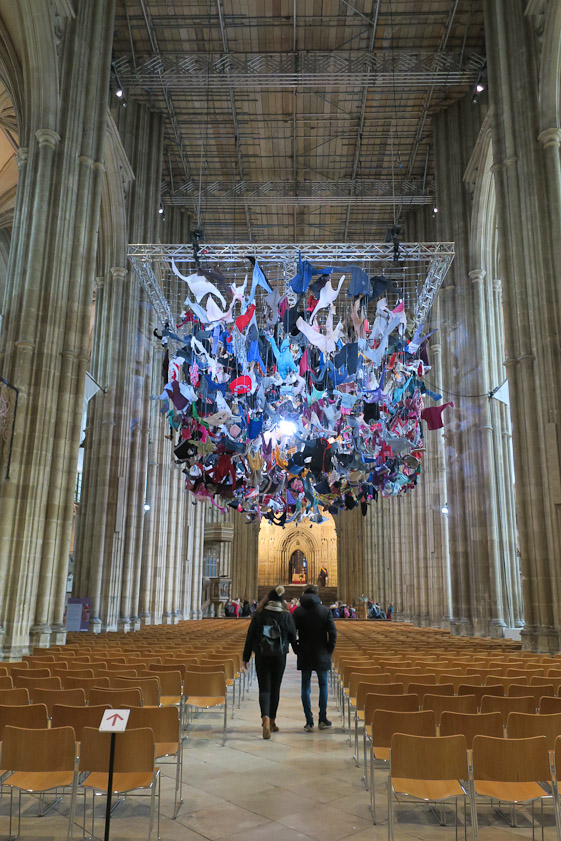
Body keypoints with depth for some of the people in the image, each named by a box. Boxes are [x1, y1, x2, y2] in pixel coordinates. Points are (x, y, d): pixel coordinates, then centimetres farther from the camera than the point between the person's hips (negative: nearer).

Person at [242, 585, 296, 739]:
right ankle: (272, 721, 25)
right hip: (280, 657, 1)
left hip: (261, 657, -1)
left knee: (264, 688, 2)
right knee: (275, 688, 15)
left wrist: (246, 657, 4)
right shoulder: (286, 616, -5)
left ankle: (265, 718, -21)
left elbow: (250, 636, -3)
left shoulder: (258, 615, -6)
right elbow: (293, 637, 2)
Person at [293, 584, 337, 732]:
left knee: (306, 688, 7)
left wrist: (297, 650, 4)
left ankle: (309, 722, 6)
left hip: (304, 655, 0)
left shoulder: (298, 611, -4)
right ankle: (323, 719, 18)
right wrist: (329, 650, 2)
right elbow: (332, 633, -8)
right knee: (323, 685, 16)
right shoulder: (325, 610, -4)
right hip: (321, 655, 0)